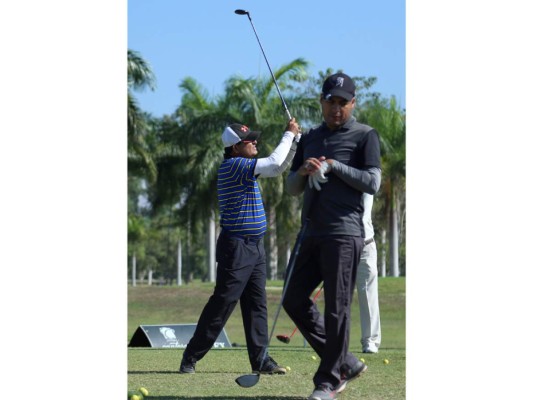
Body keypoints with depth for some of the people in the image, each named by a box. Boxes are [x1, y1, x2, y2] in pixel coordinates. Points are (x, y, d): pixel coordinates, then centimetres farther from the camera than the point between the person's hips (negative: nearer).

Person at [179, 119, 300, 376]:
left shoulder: (244, 167, 14)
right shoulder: (233, 165, -15)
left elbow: (279, 166, 21)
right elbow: (275, 165, -23)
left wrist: (295, 138, 9)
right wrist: (289, 135, -12)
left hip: (255, 248, 10)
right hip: (236, 247, -10)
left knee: (257, 305, 6)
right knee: (221, 304, -6)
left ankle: (260, 359, 7)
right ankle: (191, 358, 0)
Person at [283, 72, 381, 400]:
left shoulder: (365, 136, -1)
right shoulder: (310, 139, 17)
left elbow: (373, 182, -10)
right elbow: (293, 188, 18)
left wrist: (333, 166, -11)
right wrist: (303, 172, -3)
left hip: (344, 234, -7)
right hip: (314, 234, 7)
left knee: (337, 309, -5)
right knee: (295, 300, 7)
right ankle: (346, 363, 15)